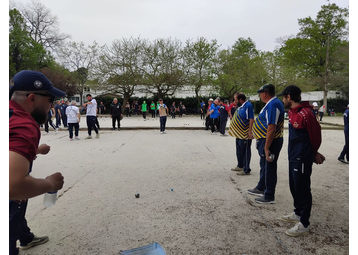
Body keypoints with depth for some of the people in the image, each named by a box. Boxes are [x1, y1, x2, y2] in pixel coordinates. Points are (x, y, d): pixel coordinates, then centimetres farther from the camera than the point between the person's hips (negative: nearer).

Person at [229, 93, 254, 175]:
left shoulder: (248, 105, -16)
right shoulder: (240, 106, 12)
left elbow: (251, 119, -21)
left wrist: (250, 131, -25)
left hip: (245, 134, -10)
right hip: (239, 133, 10)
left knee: (246, 151, -1)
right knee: (239, 150, 20)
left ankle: (246, 170, 8)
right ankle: (240, 166, 35)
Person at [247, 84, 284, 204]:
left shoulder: (272, 105, -22)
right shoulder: (272, 103, 11)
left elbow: (271, 128, -28)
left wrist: (266, 148, -27)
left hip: (270, 141, -10)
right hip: (266, 140, 10)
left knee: (269, 168, 2)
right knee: (264, 166, 23)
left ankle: (269, 196, 17)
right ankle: (261, 188, 40)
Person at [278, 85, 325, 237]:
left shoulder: (305, 114, -21)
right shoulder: (292, 112, 8)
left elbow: (315, 135, -12)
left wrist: (313, 153, 5)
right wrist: (313, 153, 19)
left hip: (302, 159, -9)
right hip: (293, 157, 9)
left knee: (303, 190, 1)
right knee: (294, 188, 20)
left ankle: (304, 225, 14)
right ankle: (297, 214, 38)